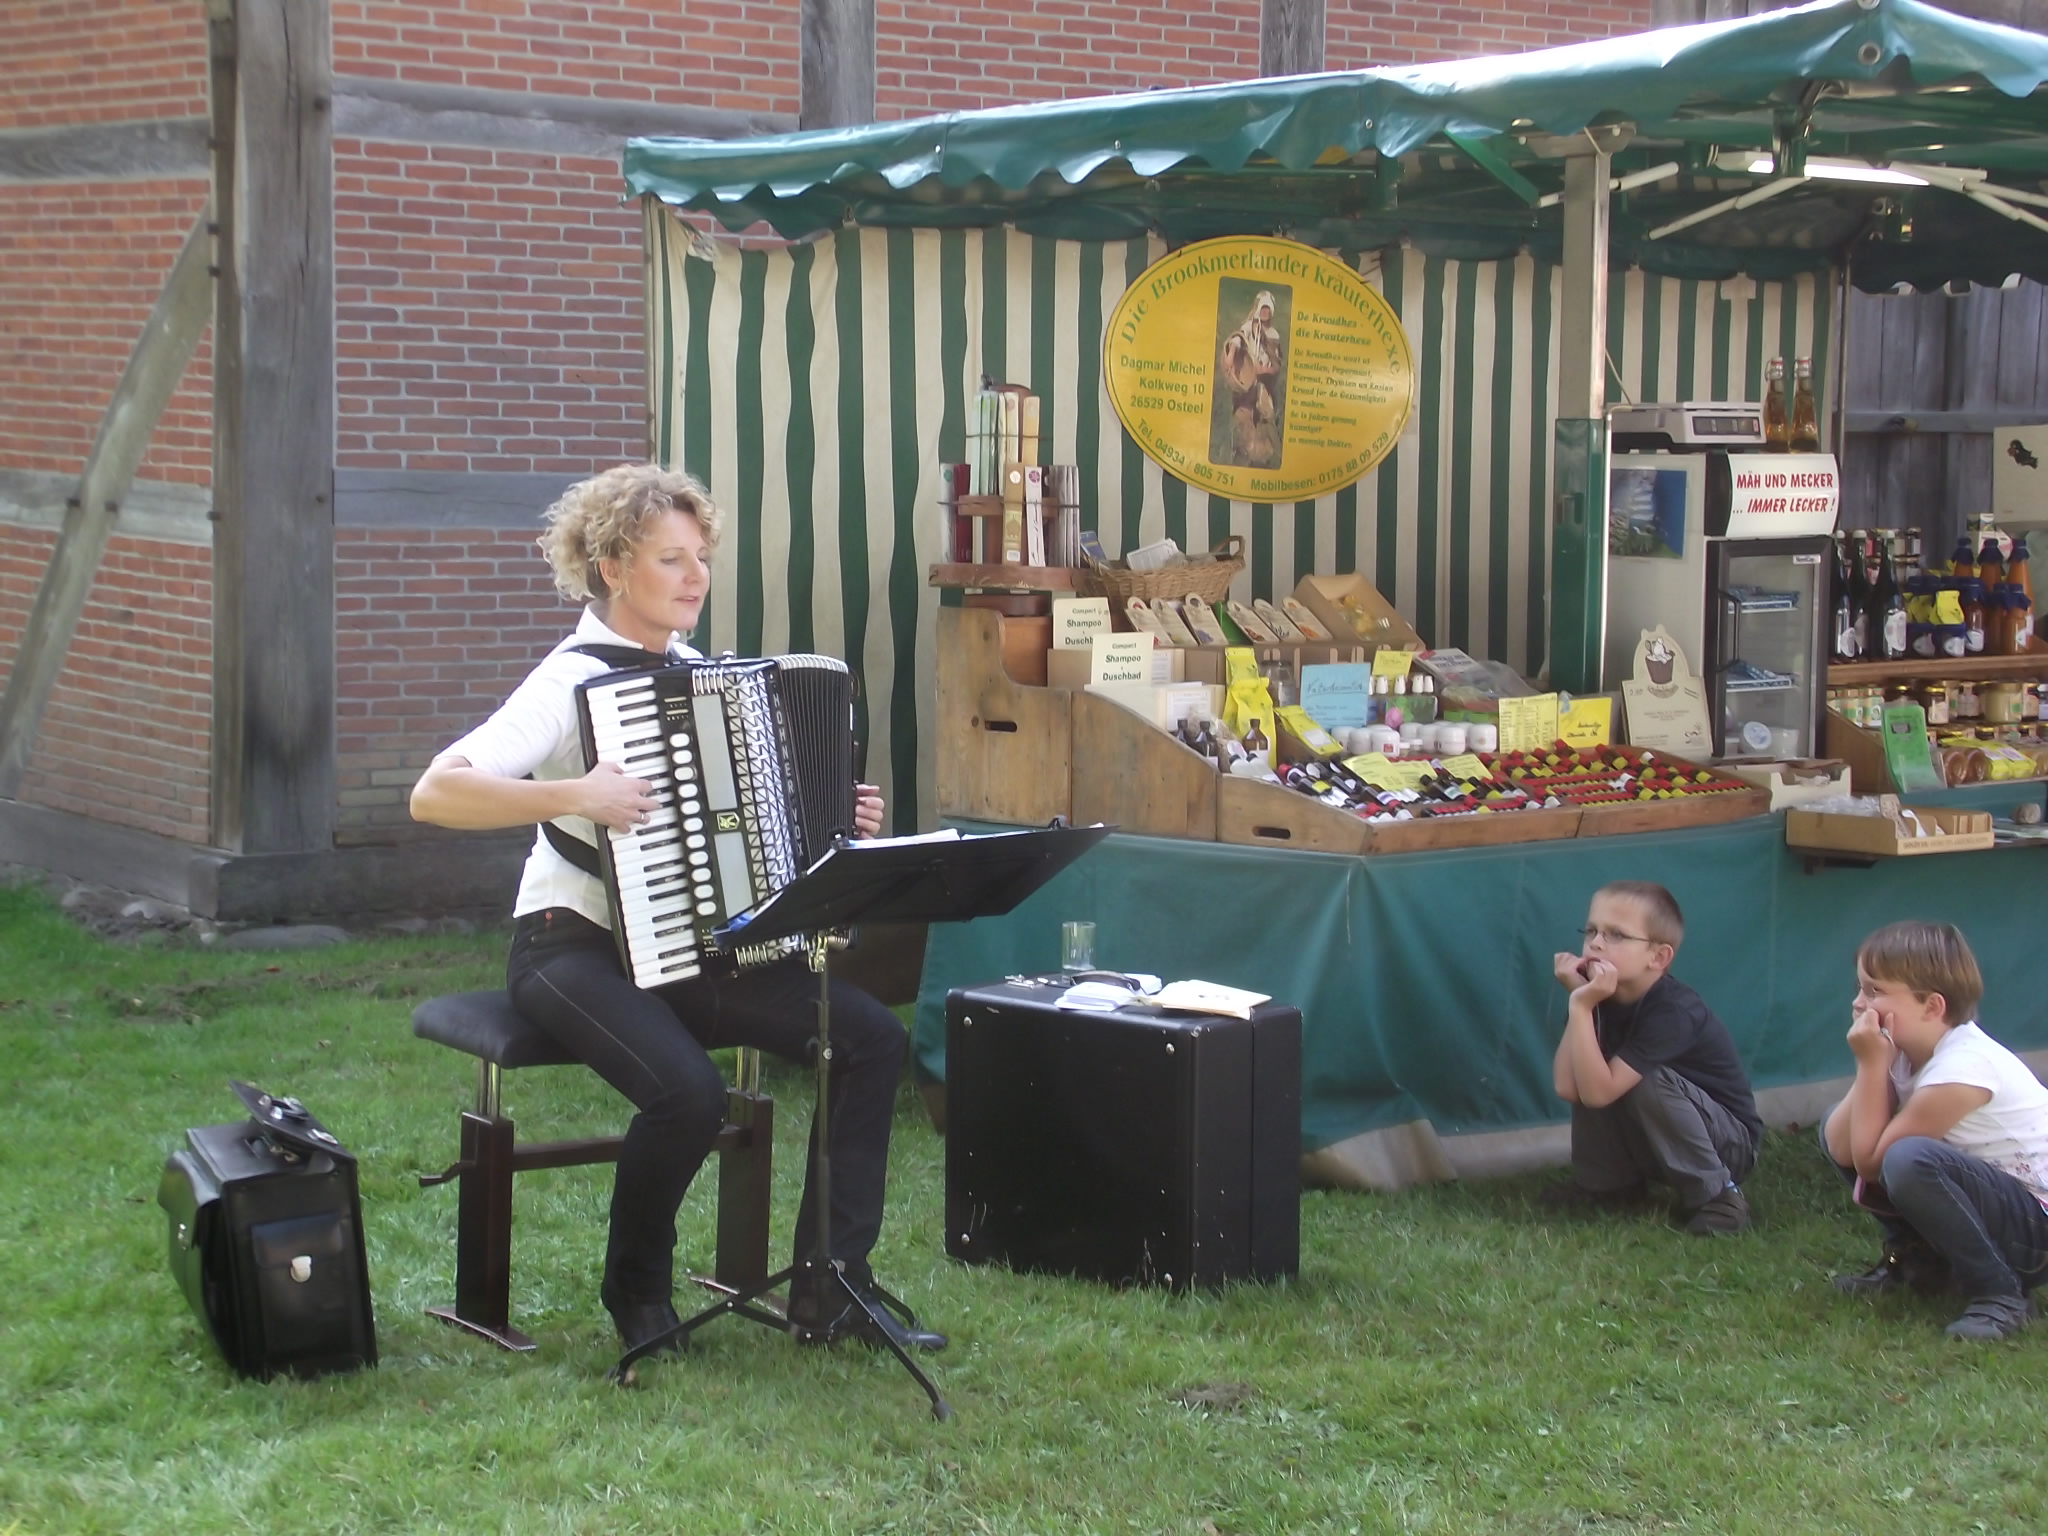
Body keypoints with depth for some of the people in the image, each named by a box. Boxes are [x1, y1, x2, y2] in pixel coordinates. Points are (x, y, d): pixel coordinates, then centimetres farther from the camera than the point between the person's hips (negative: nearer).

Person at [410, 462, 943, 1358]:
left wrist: (838, 822, 7)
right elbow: (433, 794, -25)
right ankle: (637, 1291, -2)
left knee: (873, 1037, -9)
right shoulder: (573, 682, -13)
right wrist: (576, 796, -32)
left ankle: (831, 1291, -2)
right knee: (688, 1092, -32)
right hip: (577, 949, -7)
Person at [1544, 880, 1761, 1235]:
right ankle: (1611, 1181, 7)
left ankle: (1715, 1195, -15)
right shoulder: (1599, 996, -8)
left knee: (1647, 1081, -30)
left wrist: (1581, 1006, -38)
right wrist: (1579, 1001, -26)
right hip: (1655, 1146, 7)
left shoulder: (1673, 1011, -29)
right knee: (1585, 1080, -13)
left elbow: (1599, 1092, -34)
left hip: (1728, 1142, -7)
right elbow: (1567, 1088, -21)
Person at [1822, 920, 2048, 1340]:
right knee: (1839, 1129, 4)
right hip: (1991, 1201, 9)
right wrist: (1872, 1063, -16)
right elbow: (1841, 1149, -9)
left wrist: (1871, 1064, -20)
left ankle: (2000, 1295, -19)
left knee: (1909, 1160, -36)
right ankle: (1918, 1261, 11)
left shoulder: (1962, 1069, -26)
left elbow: (1869, 1161, -22)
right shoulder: (1904, 1052, 0)